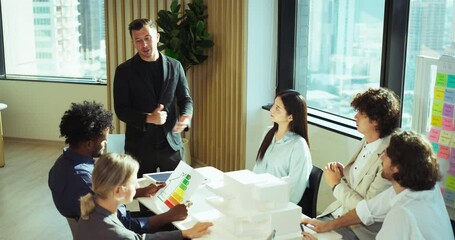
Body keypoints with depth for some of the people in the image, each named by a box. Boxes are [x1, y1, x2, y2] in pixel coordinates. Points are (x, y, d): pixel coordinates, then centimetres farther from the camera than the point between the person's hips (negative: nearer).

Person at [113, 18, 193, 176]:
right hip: (140, 146, -2)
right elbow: (121, 110, -6)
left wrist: (185, 117, -15)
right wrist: (148, 118, -21)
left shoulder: (175, 66, 4)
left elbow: (185, 99, 8)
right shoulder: (124, 70, -3)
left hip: (171, 143, 2)